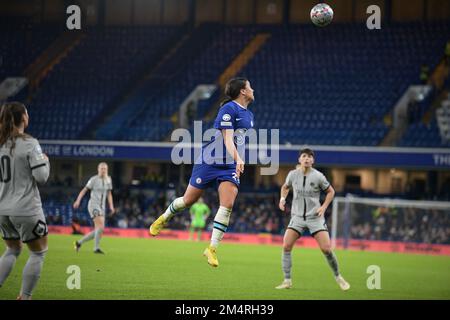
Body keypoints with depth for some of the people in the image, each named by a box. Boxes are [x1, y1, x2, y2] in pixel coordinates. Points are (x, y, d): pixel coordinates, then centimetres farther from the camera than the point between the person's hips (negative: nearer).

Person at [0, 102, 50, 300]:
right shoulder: (29, 144, -14)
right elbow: (41, 177, -15)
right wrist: (45, 161, 3)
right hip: (26, 210, -6)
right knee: (39, 252, 11)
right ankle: (24, 297, 7)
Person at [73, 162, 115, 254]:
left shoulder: (108, 180, 11)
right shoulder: (94, 179, -6)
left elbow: (109, 194, 17)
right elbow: (84, 190, -7)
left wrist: (111, 206, 6)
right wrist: (78, 201, -20)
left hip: (102, 207, 7)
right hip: (93, 205, -7)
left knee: (97, 232, 4)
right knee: (101, 226, -24)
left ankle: (79, 242, 19)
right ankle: (96, 248, -18)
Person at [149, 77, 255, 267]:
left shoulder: (248, 115, 12)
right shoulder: (228, 109, -14)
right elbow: (227, 139, -25)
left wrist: (238, 163, 25)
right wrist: (238, 158, -39)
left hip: (230, 166, 6)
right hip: (210, 161, -6)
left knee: (227, 205, -15)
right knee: (188, 201, 6)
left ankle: (212, 249, -9)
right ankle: (164, 218, 37)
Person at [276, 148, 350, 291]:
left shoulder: (318, 176, -7)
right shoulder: (293, 174, -1)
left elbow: (330, 191, 7)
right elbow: (285, 187, 21)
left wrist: (324, 207, -6)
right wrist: (282, 198, 3)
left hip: (315, 217, -2)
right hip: (297, 216, 2)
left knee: (326, 249, -11)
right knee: (286, 246, -14)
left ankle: (338, 277, 12)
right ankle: (287, 281, -3)